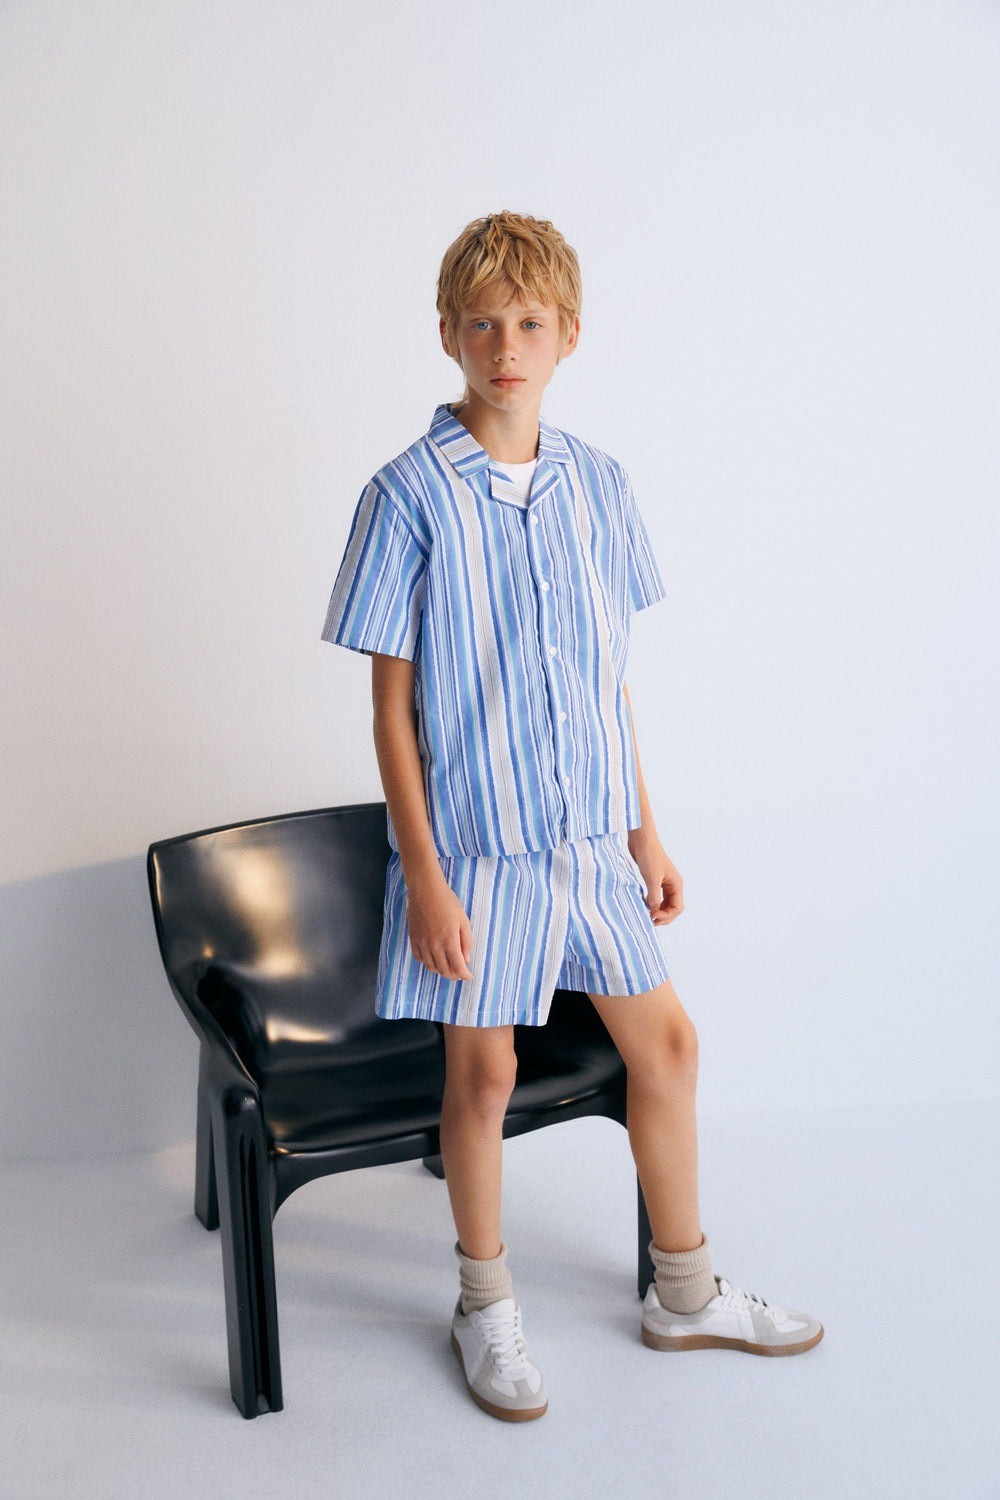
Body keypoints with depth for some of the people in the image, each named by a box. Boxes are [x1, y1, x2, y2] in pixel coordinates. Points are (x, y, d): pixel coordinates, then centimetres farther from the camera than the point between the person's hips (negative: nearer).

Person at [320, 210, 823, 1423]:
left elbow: (610, 677, 9)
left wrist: (646, 833, 10)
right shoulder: (411, 495, -10)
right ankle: (486, 1309, 32)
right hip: (476, 835, -5)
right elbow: (393, 701, -9)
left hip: (591, 829, 5)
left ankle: (686, 1293, 34)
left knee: (664, 1040, 12)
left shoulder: (597, 483, 4)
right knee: (483, 1069, 7)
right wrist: (424, 873, -13)